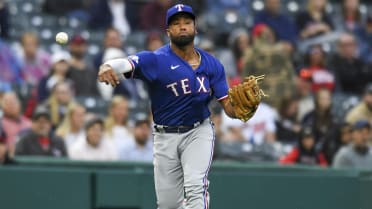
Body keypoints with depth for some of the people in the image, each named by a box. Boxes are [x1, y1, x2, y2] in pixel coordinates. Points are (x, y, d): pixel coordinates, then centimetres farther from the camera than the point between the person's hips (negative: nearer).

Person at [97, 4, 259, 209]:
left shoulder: (212, 64, -2)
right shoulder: (156, 60, -14)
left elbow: (229, 107, -3)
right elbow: (125, 64, -32)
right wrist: (107, 67, -57)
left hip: (198, 132, 1)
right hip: (165, 136, 0)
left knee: (195, 186, -22)